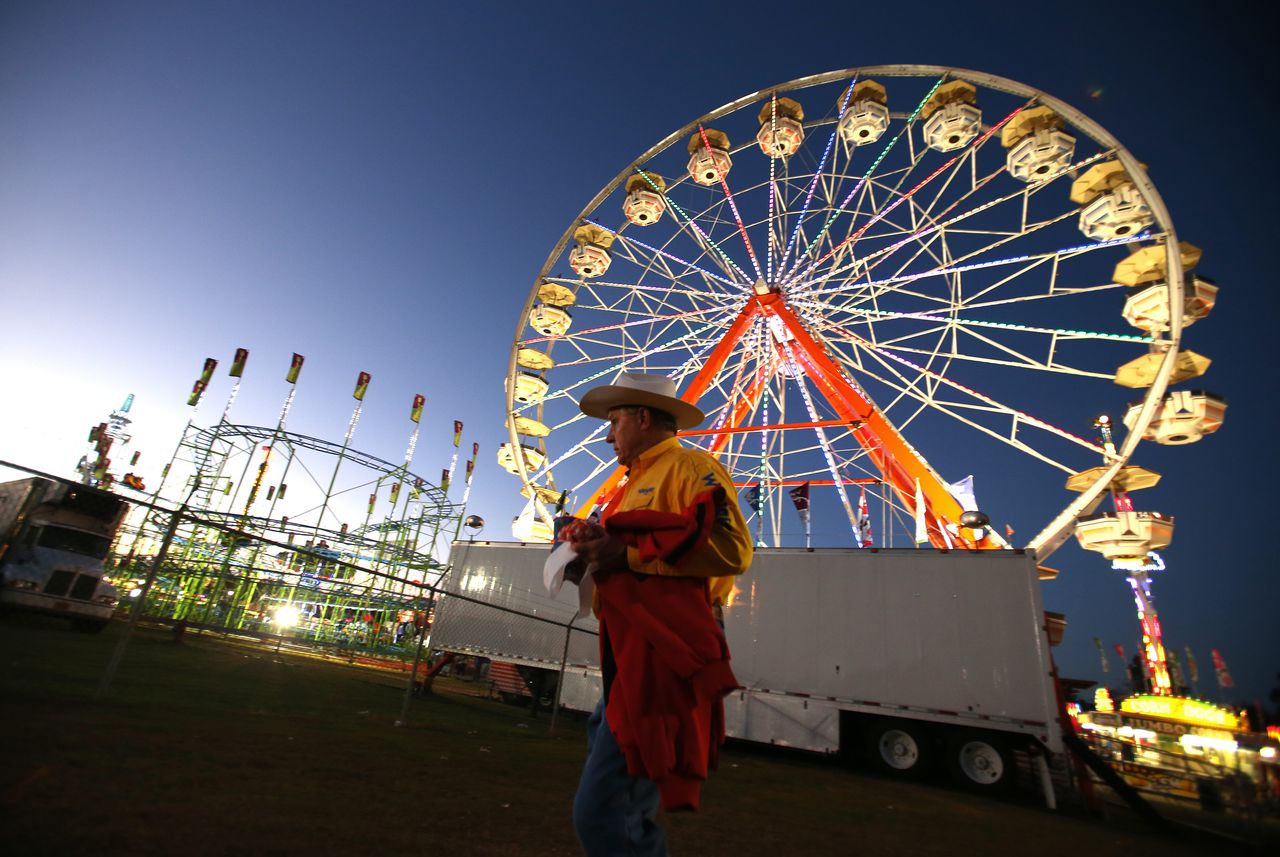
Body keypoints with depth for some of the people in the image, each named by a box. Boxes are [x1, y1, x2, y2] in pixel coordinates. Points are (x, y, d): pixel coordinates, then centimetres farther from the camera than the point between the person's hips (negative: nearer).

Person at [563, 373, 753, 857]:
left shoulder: (689, 467, -6)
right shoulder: (639, 482, 23)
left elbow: (730, 547, -20)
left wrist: (627, 553, -17)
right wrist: (597, 542, 5)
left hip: (664, 660, -9)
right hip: (632, 661, 10)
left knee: (601, 812, -8)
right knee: (623, 810, 18)